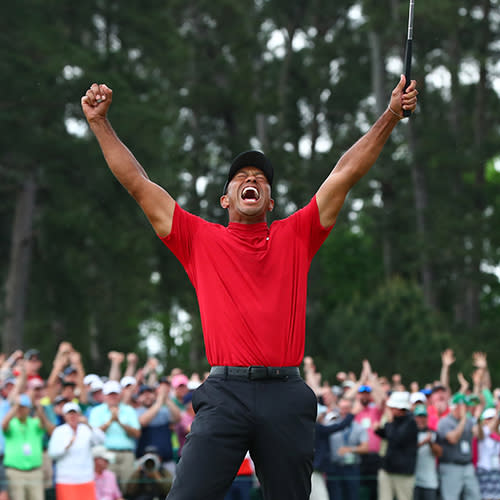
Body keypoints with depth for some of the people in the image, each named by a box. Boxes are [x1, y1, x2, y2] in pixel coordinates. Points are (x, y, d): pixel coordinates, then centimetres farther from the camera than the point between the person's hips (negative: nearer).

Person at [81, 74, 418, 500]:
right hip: (224, 394, -1)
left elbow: (346, 173, 14)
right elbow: (137, 183, 13)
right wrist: (100, 123, 10)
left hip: (286, 397, 1)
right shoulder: (200, 240, 13)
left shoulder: (295, 237, 15)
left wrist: (391, 116, 13)